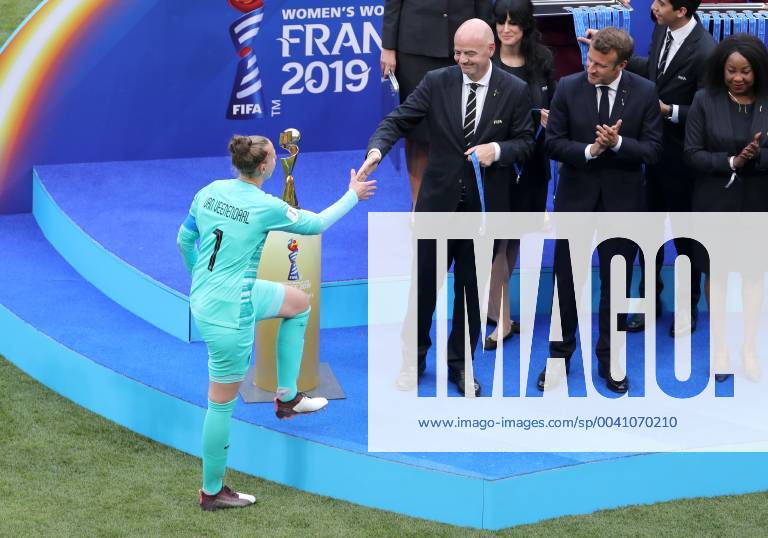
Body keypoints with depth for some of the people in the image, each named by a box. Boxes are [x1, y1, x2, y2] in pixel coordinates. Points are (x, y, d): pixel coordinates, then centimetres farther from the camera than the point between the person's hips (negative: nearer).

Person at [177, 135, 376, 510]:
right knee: (222, 404, 6)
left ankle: (287, 397, 27)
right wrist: (352, 196, 14)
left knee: (299, 302, 24)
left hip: (204, 294, 8)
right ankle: (211, 492, 19)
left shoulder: (209, 192, -1)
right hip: (229, 312, -8)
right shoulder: (265, 207, -19)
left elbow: (184, 240, 11)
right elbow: (316, 224, -2)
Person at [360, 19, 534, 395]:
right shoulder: (437, 82, -5)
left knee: (472, 287, 9)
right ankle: (414, 359, 23)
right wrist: (377, 148, -28)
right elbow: (399, 120, -9)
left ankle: (460, 364, 24)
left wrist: (497, 149, -19)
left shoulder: (515, 91, -5)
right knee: (423, 282, 7)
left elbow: (525, 141, 1)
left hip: (484, 204, 0)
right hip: (438, 200, 0)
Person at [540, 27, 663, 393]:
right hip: (576, 198, 0)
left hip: (621, 200, 0)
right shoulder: (568, 87, -7)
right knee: (566, 281, 7)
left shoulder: (645, 92, -7)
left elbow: (651, 150, -8)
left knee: (615, 284, 9)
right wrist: (590, 150, -22)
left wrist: (617, 143, -24)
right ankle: (560, 356, 21)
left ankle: (608, 360, 23)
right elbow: (553, 143, -6)